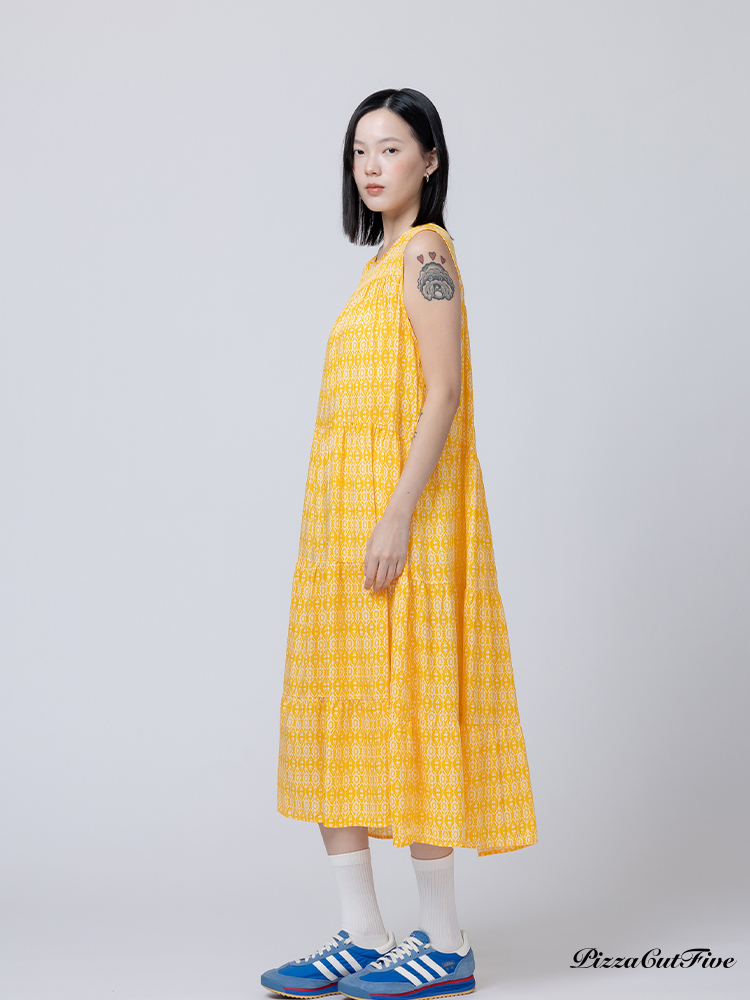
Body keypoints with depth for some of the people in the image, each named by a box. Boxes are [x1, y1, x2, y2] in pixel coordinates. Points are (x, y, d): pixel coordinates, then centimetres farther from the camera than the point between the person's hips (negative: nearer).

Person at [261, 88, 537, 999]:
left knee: (406, 702, -6)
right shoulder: (385, 260, 19)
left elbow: (443, 396, -16)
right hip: (343, 514, 9)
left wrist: (398, 516, -22)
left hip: (400, 509, -9)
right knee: (336, 714, 6)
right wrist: (357, 523, 18)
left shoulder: (425, 251, -8)